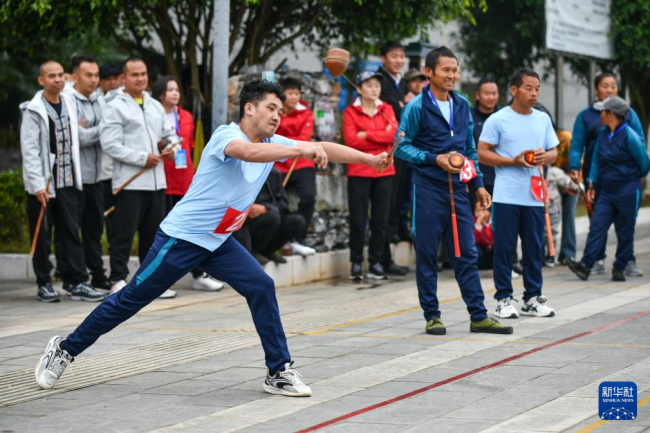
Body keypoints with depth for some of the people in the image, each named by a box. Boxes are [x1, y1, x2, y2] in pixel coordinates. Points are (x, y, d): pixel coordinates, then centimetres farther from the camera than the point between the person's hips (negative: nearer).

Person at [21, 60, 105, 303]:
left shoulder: (69, 104, 11)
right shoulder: (34, 110, -7)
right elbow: (29, 150, -11)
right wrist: (38, 185, -16)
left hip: (68, 182, 5)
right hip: (42, 183, -5)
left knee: (71, 233, 3)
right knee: (42, 236, 3)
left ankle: (77, 283, 3)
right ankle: (44, 284, 11)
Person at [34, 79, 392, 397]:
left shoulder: (274, 143, 2)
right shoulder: (226, 136, -20)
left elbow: (322, 148, 0)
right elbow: (249, 152, -43)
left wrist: (370, 158, -7)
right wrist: (302, 151, -49)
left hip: (219, 241, 7)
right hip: (181, 237, -7)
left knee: (261, 287, -11)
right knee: (131, 299, 0)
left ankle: (279, 372, -5)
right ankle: (65, 350, 16)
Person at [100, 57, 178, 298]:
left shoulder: (155, 106, 18)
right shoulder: (115, 107, -4)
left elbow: (169, 132, 28)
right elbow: (110, 144, -13)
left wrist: (172, 145, 3)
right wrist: (142, 158, -15)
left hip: (157, 180, 7)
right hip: (129, 182, -7)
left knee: (153, 233, 11)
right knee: (125, 233, -5)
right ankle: (118, 280, 2)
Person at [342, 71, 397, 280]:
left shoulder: (386, 109, 10)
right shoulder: (350, 112, 1)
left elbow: (394, 134, -5)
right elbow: (351, 141, -11)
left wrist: (367, 134, -11)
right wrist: (382, 137, -9)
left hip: (384, 171, 3)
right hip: (359, 172, -3)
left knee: (381, 220, 5)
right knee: (358, 220, -1)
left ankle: (375, 263, 13)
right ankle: (356, 263, 7)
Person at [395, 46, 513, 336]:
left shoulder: (462, 106, 11)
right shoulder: (417, 107, -7)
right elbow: (401, 147, -7)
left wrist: (478, 184, 12)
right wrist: (434, 159, -17)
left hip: (457, 189, 5)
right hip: (428, 190, -5)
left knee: (466, 254, 5)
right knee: (427, 254, 2)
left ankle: (479, 316, 9)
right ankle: (432, 316, 11)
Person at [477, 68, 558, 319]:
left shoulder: (543, 119, 12)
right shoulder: (498, 119, -2)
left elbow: (554, 153, 17)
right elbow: (482, 153, -4)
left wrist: (545, 157, -7)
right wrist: (513, 161, -14)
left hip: (535, 196, 4)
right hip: (506, 196, -4)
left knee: (534, 249, 8)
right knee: (504, 248, -1)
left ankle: (533, 298, 17)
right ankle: (504, 299, 7)